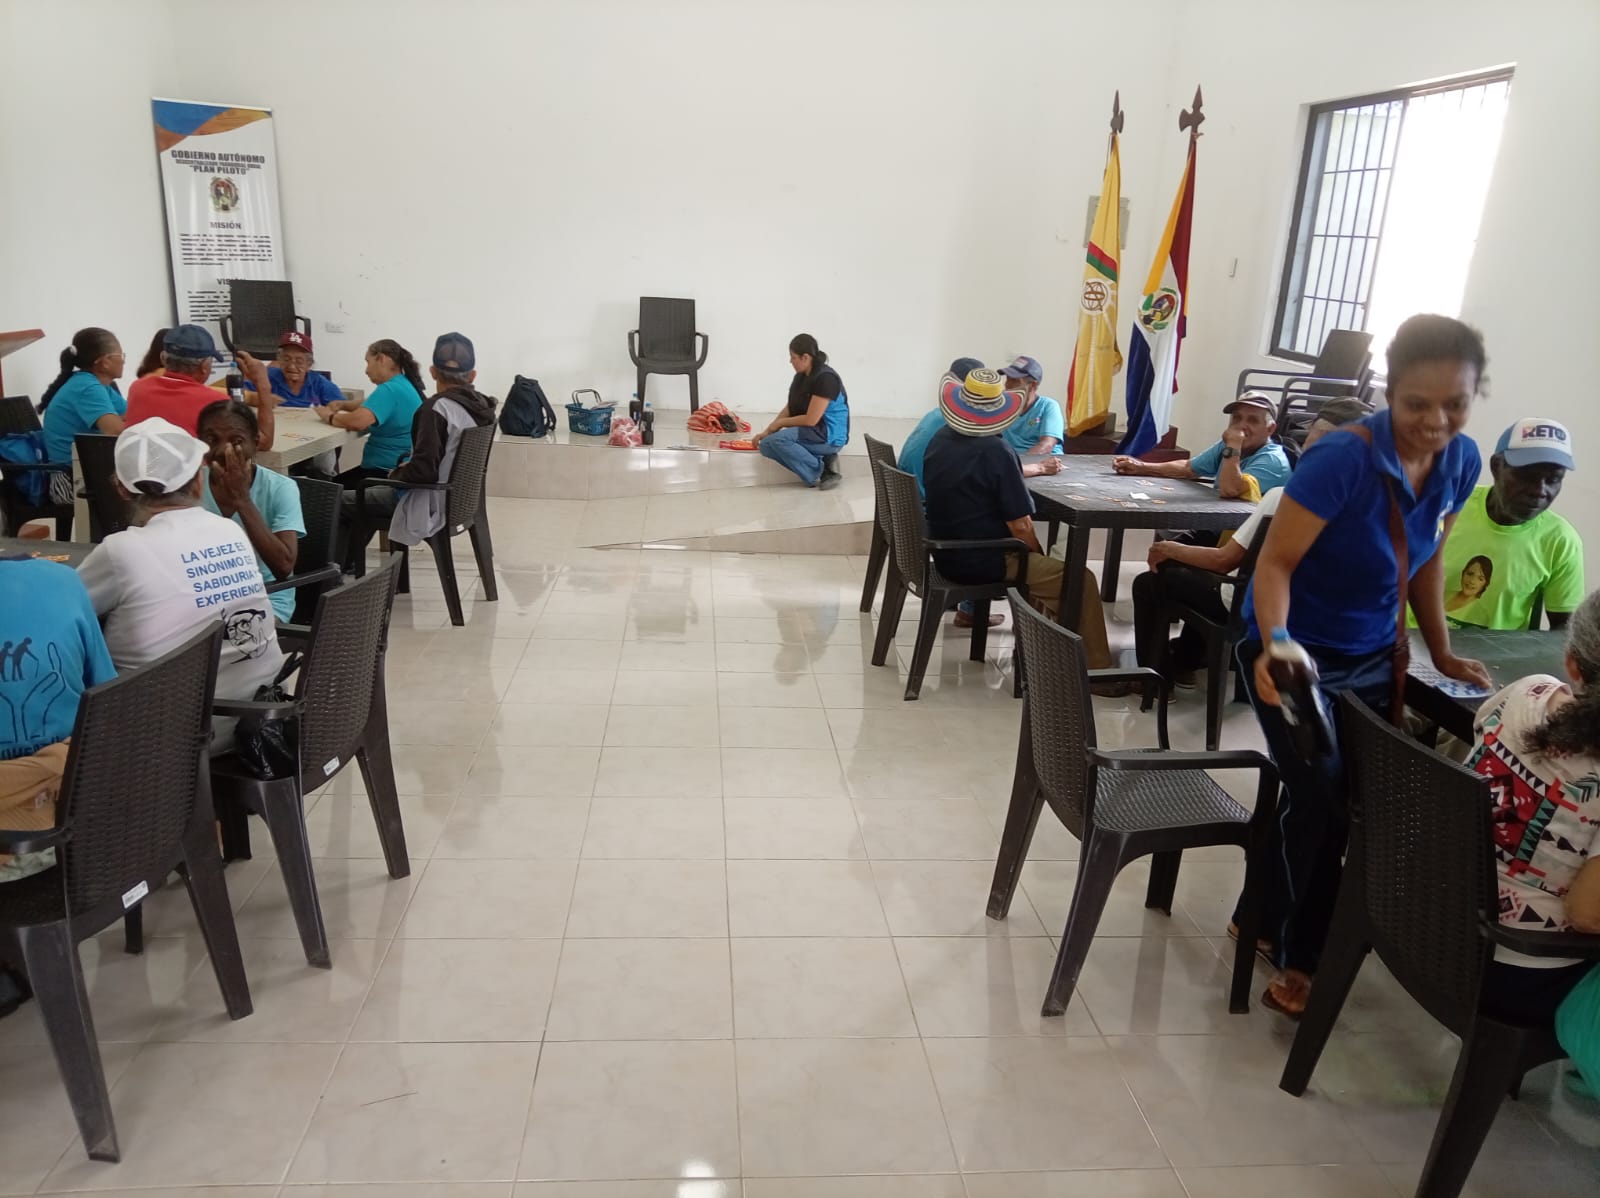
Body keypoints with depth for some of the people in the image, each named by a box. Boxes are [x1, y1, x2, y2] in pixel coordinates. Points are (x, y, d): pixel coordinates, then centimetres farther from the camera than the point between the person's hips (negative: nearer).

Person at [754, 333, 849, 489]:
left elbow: (810, 420, -22)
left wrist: (781, 423, -9)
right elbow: (790, 409, 11)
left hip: (829, 435, -9)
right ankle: (823, 463, -5)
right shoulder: (801, 376, 8)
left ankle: (818, 471, -10)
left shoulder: (825, 378, -20)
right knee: (766, 445, -10)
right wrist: (766, 431, 0)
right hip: (809, 433, 9)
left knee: (777, 440, -28)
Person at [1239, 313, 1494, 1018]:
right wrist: (1275, 647, -38)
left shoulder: (1461, 461, -4)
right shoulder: (1343, 459, -25)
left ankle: (1266, 920, 25)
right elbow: (1275, 563, -22)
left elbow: (1428, 561, 11)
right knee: (1322, 797, -14)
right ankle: (1301, 955, 9)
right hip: (1298, 651, -6)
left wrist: (1442, 654, 12)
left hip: (1372, 657, 6)